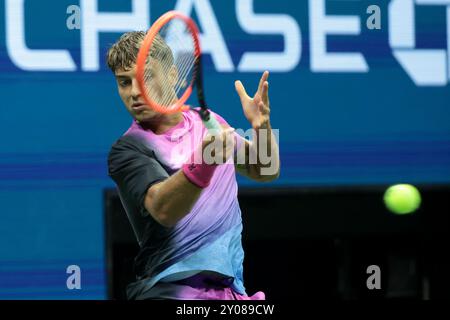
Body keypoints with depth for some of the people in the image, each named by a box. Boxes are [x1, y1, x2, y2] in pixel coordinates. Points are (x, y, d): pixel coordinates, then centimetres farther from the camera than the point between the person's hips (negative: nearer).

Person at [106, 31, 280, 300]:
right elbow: (163, 210, -21)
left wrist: (262, 128, 1)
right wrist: (203, 163, -38)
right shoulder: (128, 149, -6)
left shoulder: (208, 122, 13)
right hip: (169, 291, -5)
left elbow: (265, 172, 20)